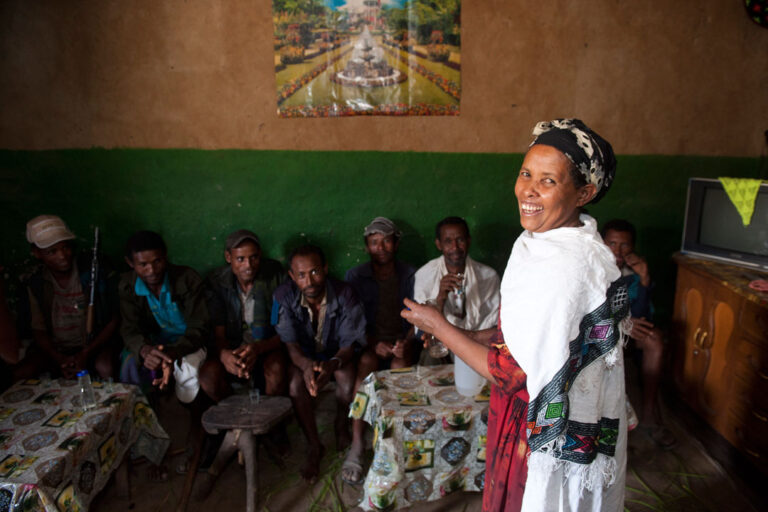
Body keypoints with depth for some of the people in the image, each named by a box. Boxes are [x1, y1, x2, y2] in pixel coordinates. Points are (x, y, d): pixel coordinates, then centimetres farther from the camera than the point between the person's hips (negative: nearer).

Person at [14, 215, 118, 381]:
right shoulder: (34, 285, -3)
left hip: (94, 343, -3)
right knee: (20, 374, -20)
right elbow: (38, 331, 2)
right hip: (54, 348, 4)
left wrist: (86, 354, -16)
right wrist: (60, 361, -16)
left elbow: (114, 320, -7)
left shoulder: (94, 272, -11)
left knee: (105, 368, -33)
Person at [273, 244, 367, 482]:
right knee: (296, 385, -28)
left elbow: (350, 342, -22)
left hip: (337, 354, -1)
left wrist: (332, 364, -45)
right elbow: (289, 342, -22)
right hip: (303, 356, 1)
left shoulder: (344, 294, -24)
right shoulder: (284, 295, -20)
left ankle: (341, 425, 5)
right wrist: (306, 365, -45)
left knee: (348, 380, -30)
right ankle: (314, 446, -6)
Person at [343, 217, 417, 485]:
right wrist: (373, 343, -20)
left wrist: (406, 342, -20)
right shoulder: (355, 276, 3)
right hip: (369, 342, 0)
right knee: (367, 363, -33)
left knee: (401, 363, -33)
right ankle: (357, 445, -34)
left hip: (402, 341, 1)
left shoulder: (411, 276, 5)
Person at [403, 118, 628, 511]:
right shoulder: (545, 241, 0)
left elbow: (514, 376, -26)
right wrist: (463, 336, 4)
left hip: (554, 446, -8)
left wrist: (439, 327, -17)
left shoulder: (563, 268, -31)